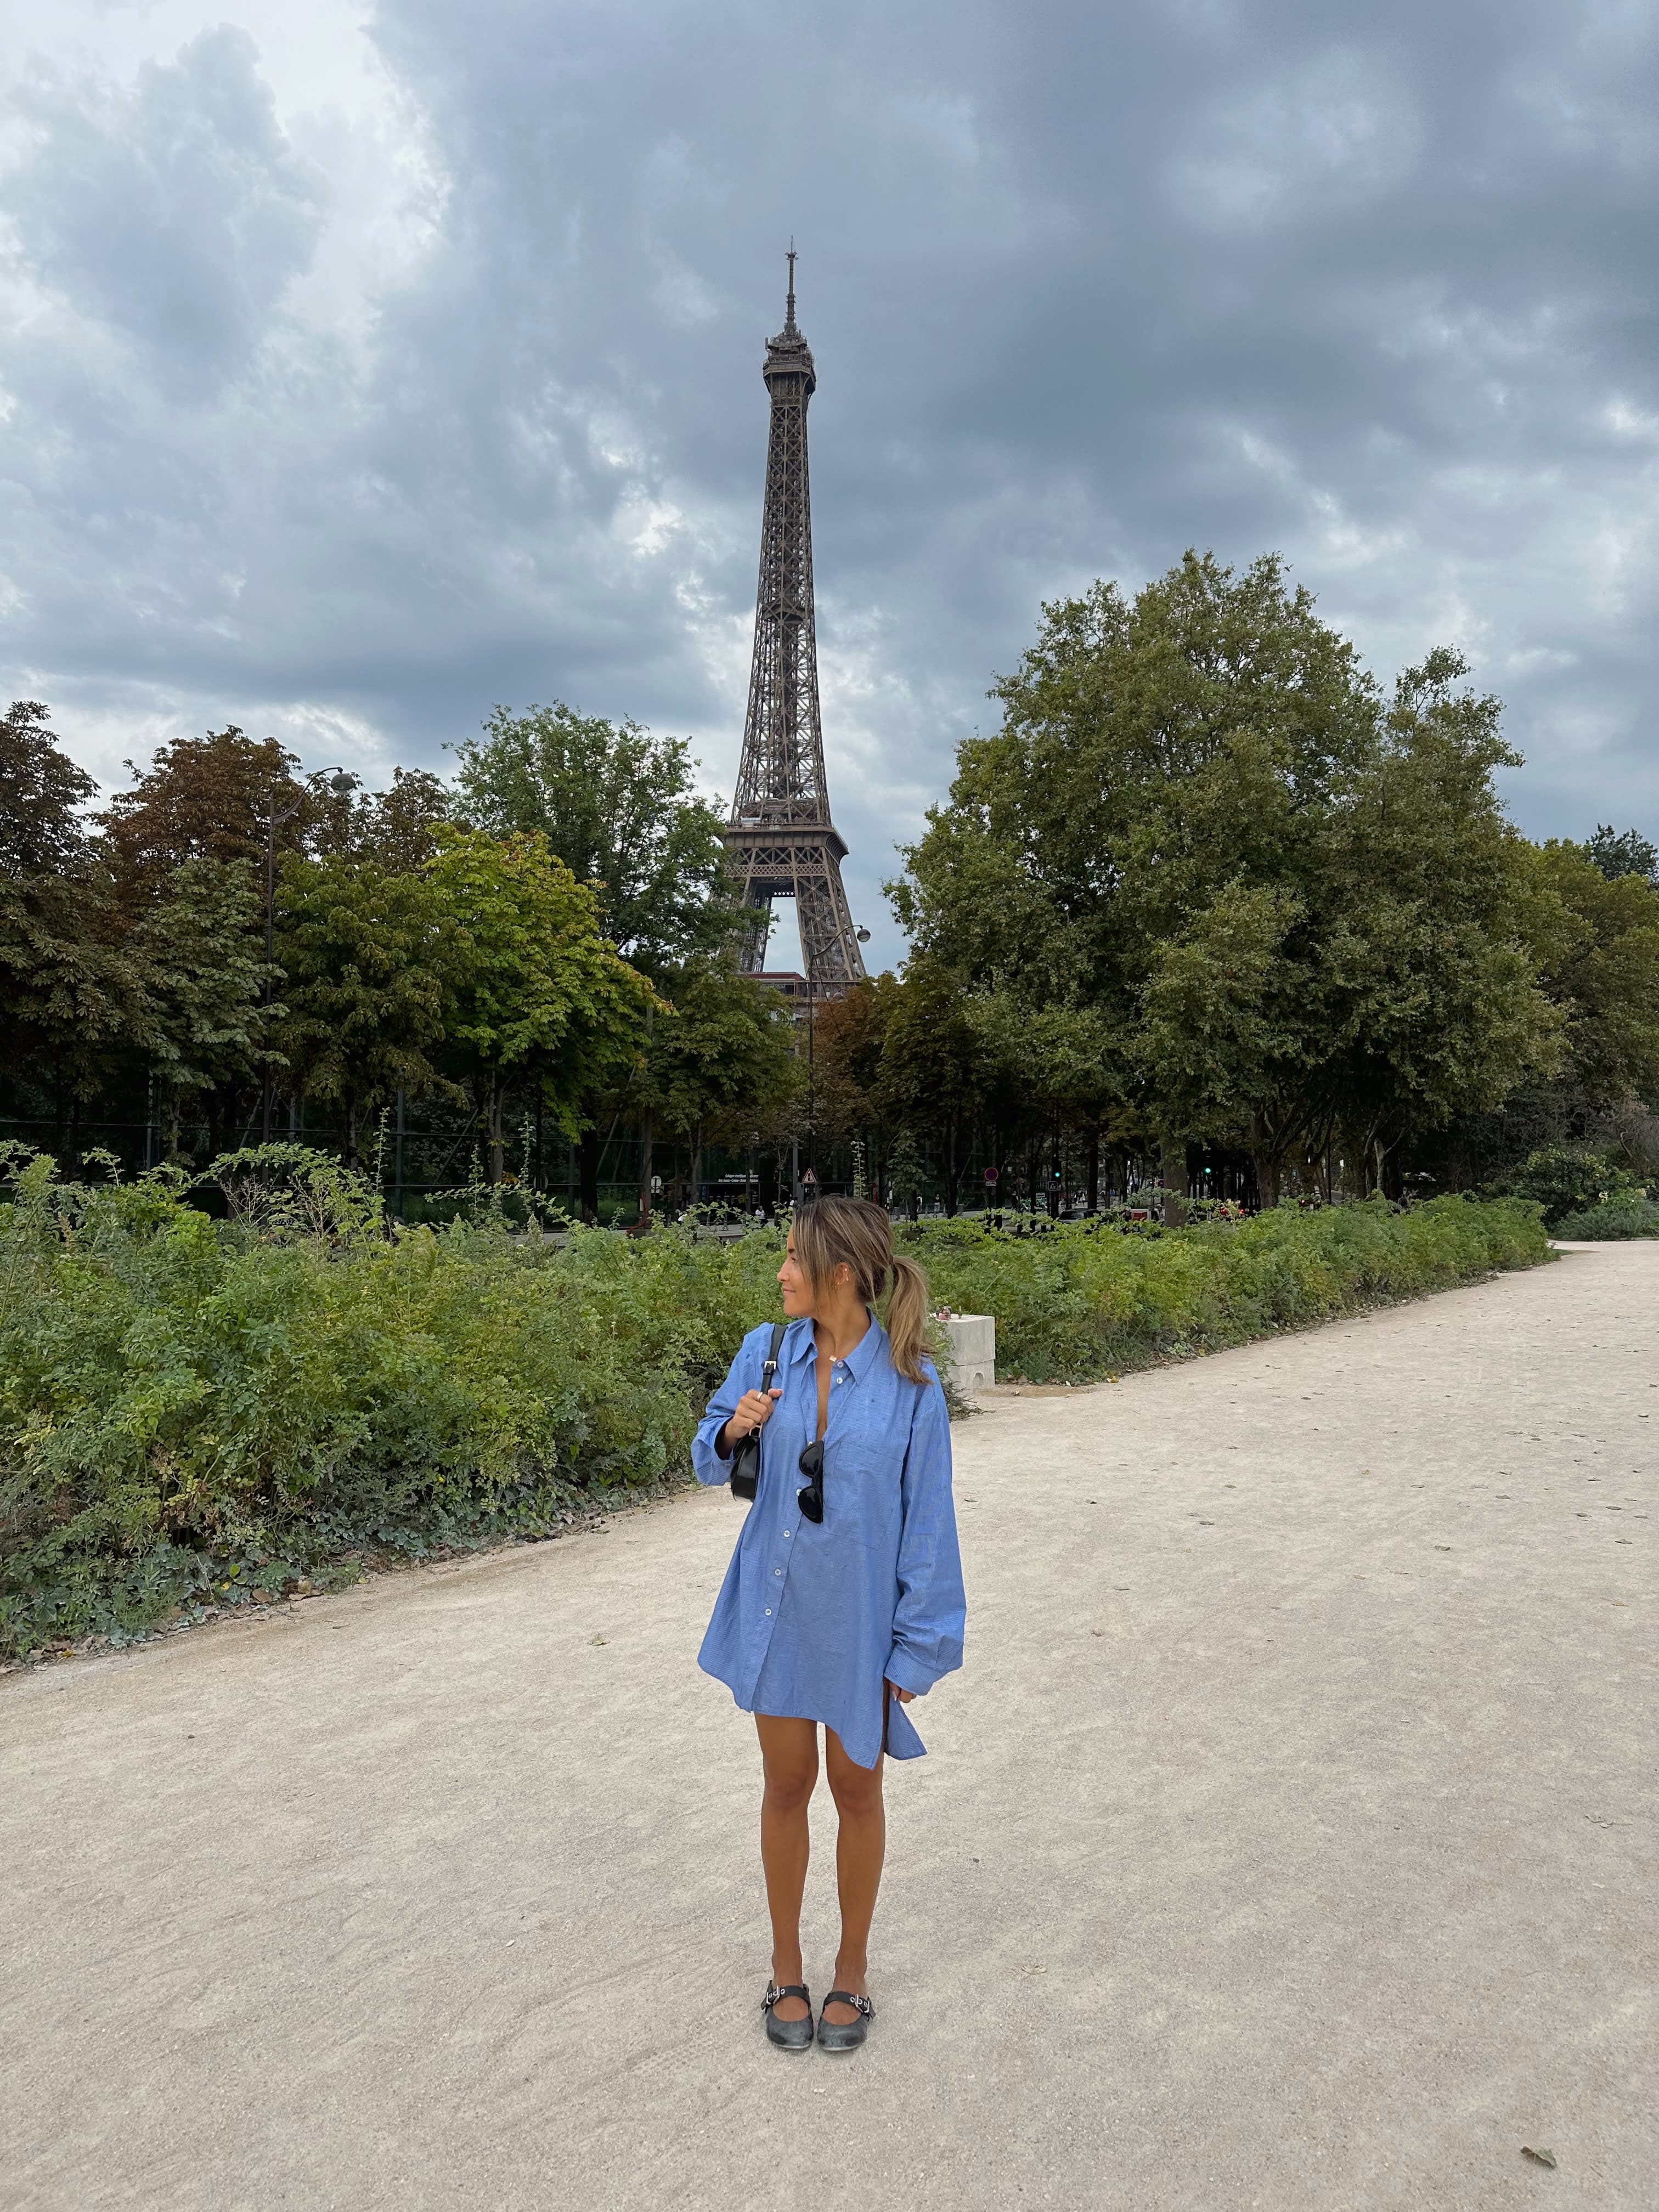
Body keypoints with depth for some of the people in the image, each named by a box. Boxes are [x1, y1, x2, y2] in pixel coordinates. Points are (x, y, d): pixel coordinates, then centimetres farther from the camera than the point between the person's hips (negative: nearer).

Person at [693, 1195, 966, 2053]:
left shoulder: (909, 1382, -16)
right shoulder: (766, 1351, -7)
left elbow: (927, 1522, -10)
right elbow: (710, 1459, 5)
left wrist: (913, 1647, -8)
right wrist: (733, 1429, -18)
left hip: (862, 1618, -2)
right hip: (777, 1605, 2)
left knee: (856, 1787, 15)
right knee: (786, 1783, 15)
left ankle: (853, 1966, 39)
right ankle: (786, 1967, 37)